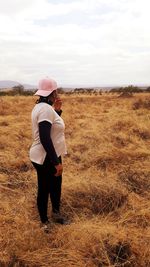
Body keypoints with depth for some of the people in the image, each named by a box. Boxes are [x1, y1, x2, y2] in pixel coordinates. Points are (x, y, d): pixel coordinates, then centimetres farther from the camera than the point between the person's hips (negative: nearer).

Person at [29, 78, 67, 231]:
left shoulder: (42, 106, 9)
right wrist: (56, 162, -27)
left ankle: (55, 212, 44)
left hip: (49, 156, 10)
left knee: (55, 185, 24)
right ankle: (45, 222, 27)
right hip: (46, 158, -10)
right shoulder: (45, 109, -24)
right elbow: (45, 139, -30)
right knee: (44, 190, 8)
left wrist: (57, 110, 8)